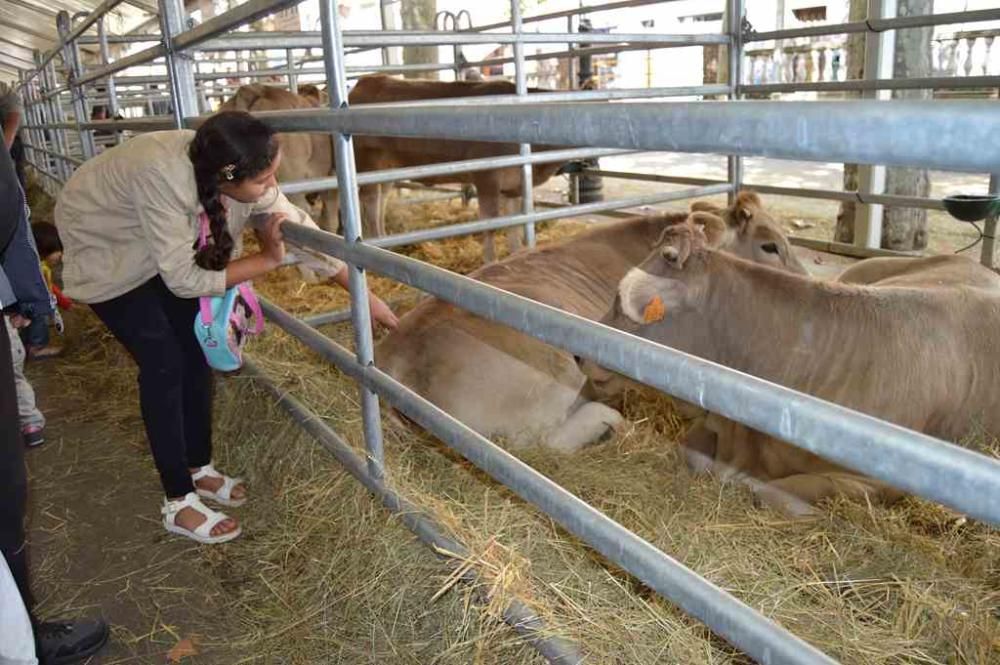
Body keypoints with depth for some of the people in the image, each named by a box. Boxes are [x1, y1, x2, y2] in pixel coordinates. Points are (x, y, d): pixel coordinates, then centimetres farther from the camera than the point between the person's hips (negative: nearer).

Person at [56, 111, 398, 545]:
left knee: (196, 347, 3)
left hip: (159, 246, 6)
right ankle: (178, 502, 2)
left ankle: (198, 468, 21)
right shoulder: (163, 177, -43)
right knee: (163, 363, -10)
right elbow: (184, 279, -33)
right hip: (104, 249, -6)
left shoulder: (238, 175, -24)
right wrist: (266, 260, -27)